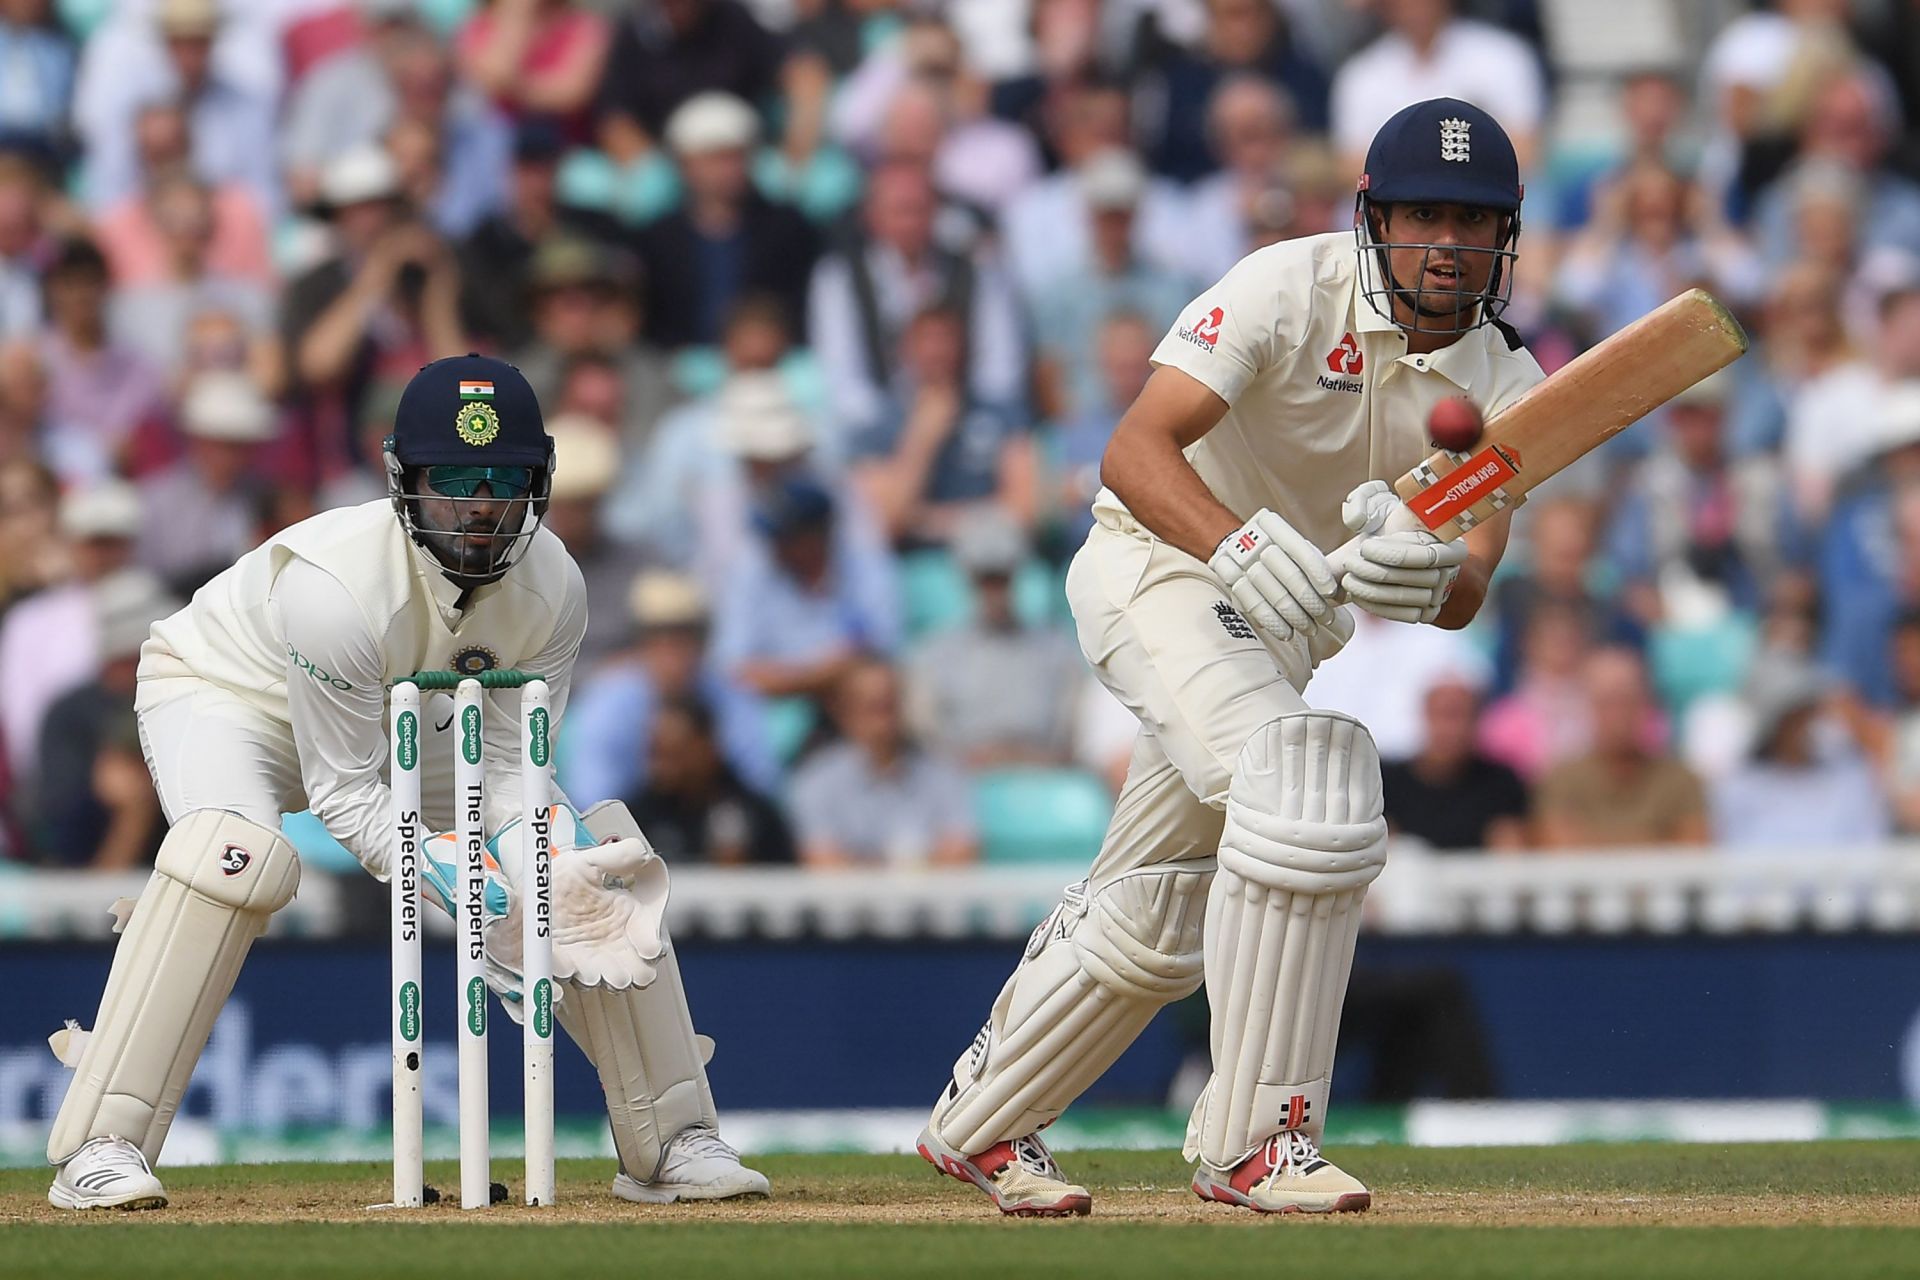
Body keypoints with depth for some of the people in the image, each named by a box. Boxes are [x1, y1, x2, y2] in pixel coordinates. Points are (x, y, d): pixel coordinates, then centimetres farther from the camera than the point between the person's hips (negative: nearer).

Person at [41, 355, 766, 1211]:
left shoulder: (552, 588, -21)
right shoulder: (334, 584, -38)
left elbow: (508, 769, -15)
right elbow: (344, 796, -31)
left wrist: (552, 877, -35)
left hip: (404, 723, 6)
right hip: (223, 694, -6)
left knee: (598, 861, -5)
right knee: (236, 851, -38)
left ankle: (670, 1143, 7)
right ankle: (100, 1152, -36)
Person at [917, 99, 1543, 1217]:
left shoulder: (1505, 388, -8)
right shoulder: (1291, 288, -23)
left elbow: (1469, 590, -21)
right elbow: (1135, 450, -33)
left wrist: (1424, 580, -46)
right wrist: (1238, 549, -51)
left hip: (1293, 625, 7)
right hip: (1160, 566, -7)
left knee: (1155, 919, 15)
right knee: (1304, 770, -31)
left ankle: (980, 1125, 38)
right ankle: (1255, 1138, -28)